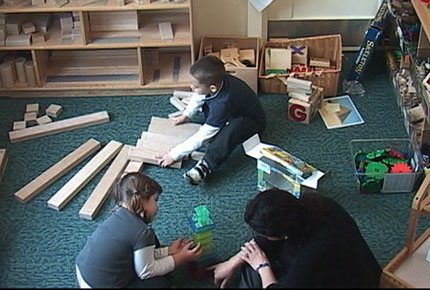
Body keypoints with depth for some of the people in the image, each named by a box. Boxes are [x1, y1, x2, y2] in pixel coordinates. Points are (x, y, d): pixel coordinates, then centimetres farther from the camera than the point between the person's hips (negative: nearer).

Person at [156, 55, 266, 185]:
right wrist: (186, 115, 4)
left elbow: (202, 136, -34)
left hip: (253, 121, -8)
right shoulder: (215, 82, -21)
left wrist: (174, 155, -30)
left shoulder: (223, 103, -40)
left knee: (232, 128, -41)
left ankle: (205, 166, -42)